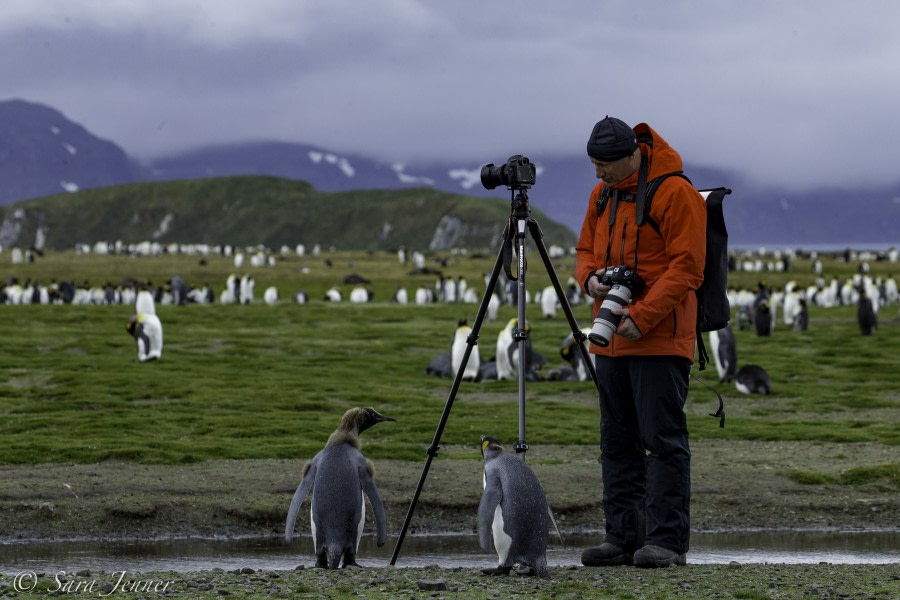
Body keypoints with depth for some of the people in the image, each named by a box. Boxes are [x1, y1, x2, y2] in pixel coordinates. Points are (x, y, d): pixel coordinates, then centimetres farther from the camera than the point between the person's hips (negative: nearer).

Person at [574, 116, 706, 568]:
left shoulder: (674, 193, -11)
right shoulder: (602, 194, 14)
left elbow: (687, 267, -16)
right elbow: (586, 249, 23)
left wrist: (644, 315, -22)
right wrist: (590, 278, 0)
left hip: (659, 340, -8)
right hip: (611, 339, 8)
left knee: (663, 441, -8)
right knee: (618, 442, 10)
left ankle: (667, 540, -6)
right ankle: (623, 537, 15)